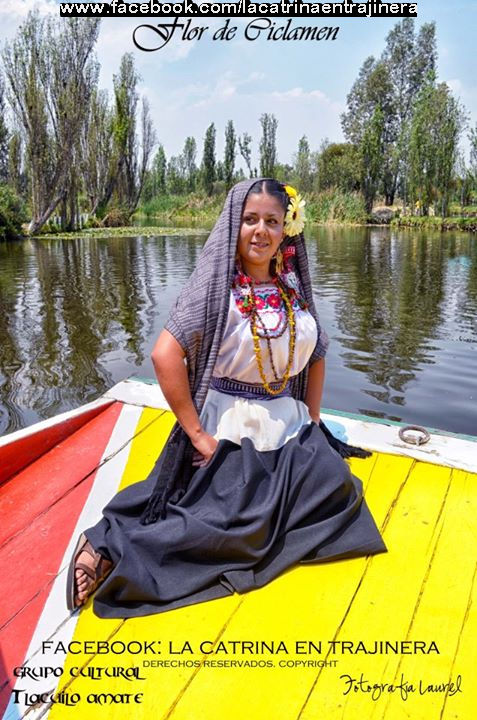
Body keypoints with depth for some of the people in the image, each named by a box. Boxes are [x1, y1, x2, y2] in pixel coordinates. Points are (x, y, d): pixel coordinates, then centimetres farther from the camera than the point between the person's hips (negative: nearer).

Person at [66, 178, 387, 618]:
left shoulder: (293, 285, 7)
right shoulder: (216, 284, -12)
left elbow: (316, 355, 16)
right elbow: (165, 355, -21)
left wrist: (313, 423, 9)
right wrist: (197, 435, -20)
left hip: (288, 426, 7)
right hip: (230, 432, -7)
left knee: (335, 486, -7)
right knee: (238, 521, -18)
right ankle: (110, 548, -6)